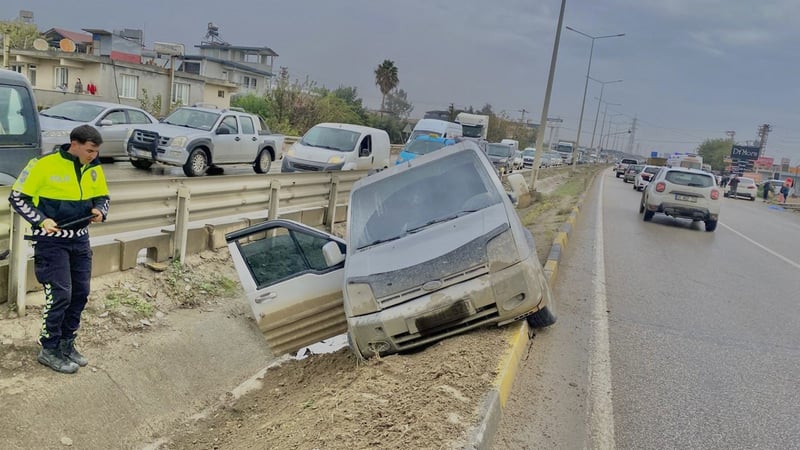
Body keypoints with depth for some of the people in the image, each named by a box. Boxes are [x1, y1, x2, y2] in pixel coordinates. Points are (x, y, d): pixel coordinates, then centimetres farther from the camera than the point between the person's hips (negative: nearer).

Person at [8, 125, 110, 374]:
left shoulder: (94, 168, 0)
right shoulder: (44, 164, -16)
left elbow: (102, 197, 15)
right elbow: (17, 197, -9)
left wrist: (100, 211, -8)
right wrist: (41, 220, -21)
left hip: (80, 239, 6)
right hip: (51, 240, -6)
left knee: (80, 293, 8)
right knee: (59, 295, -7)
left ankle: (66, 343, 25)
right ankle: (49, 350, 11)